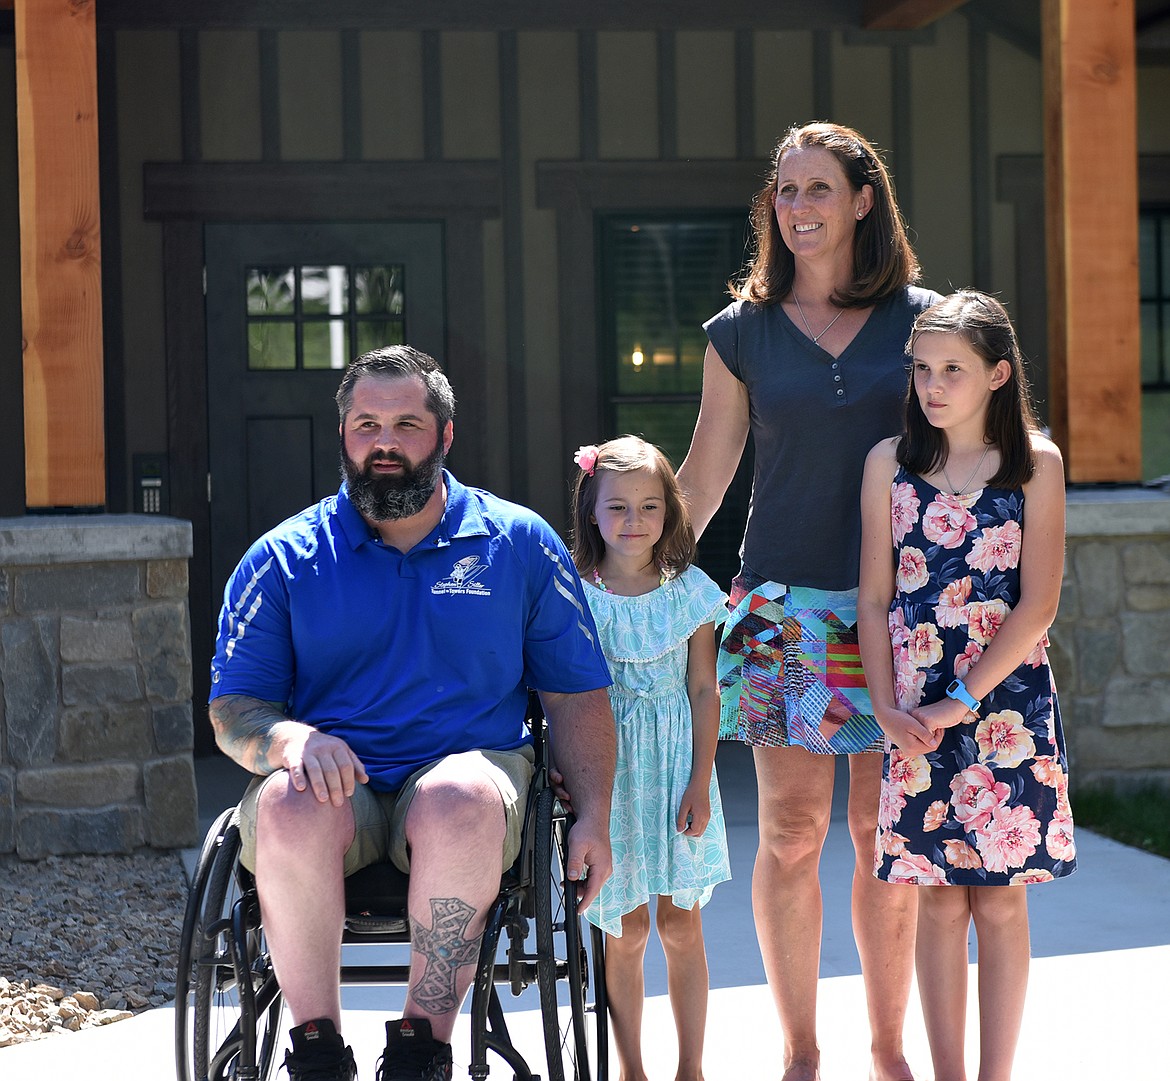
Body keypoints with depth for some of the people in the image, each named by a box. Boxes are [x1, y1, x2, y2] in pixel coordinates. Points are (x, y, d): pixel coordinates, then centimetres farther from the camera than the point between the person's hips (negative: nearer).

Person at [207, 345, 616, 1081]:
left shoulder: (521, 543, 13)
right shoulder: (284, 559, 12)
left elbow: (577, 696, 13)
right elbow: (233, 710, 9)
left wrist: (594, 816, -1)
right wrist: (288, 738, -15)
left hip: (471, 768, 0)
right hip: (334, 782, 1)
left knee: (459, 800, -37)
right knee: (289, 809, -35)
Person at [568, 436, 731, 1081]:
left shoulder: (689, 592, 2)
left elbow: (704, 692, 3)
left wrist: (699, 783, -3)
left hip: (675, 766, 1)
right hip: (609, 770, -1)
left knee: (680, 925, 5)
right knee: (626, 930, 2)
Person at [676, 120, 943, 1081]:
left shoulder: (919, 319, 6)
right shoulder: (742, 332, 7)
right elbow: (705, 476, 11)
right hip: (784, 601, 0)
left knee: (886, 835, 2)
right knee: (792, 831, 0)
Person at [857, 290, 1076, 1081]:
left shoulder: (1035, 463, -2)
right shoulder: (890, 464, 5)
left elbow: (1038, 605, -7)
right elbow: (874, 597, 5)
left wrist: (963, 701, -12)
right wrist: (888, 708, -6)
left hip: (1007, 702, -2)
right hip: (916, 712, 2)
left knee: (1001, 898, 2)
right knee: (939, 900, 4)